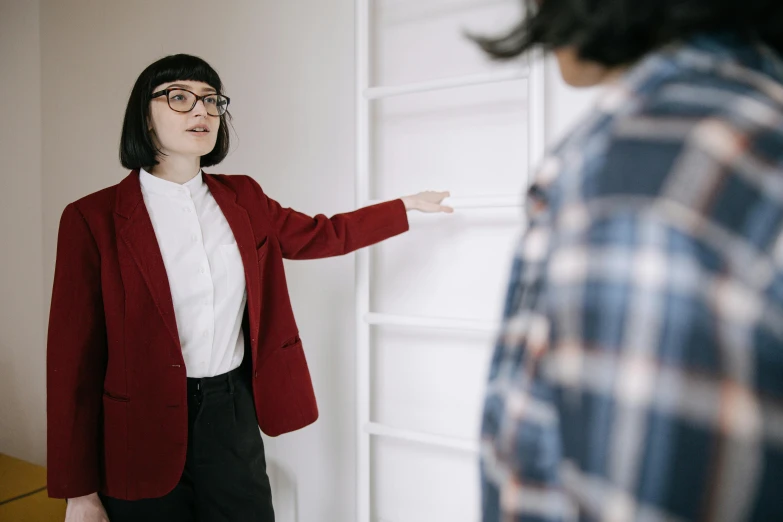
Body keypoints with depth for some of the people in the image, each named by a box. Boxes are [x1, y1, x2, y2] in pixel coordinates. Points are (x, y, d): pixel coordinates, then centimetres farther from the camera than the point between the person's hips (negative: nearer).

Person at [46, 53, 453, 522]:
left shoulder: (243, 198, 3)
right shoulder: (94, 218, -10)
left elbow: (321, 235, 16)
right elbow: (75, 356, -8)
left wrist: (409, 206, 17)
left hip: (234, 414, 4)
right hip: (141, 429, -3)